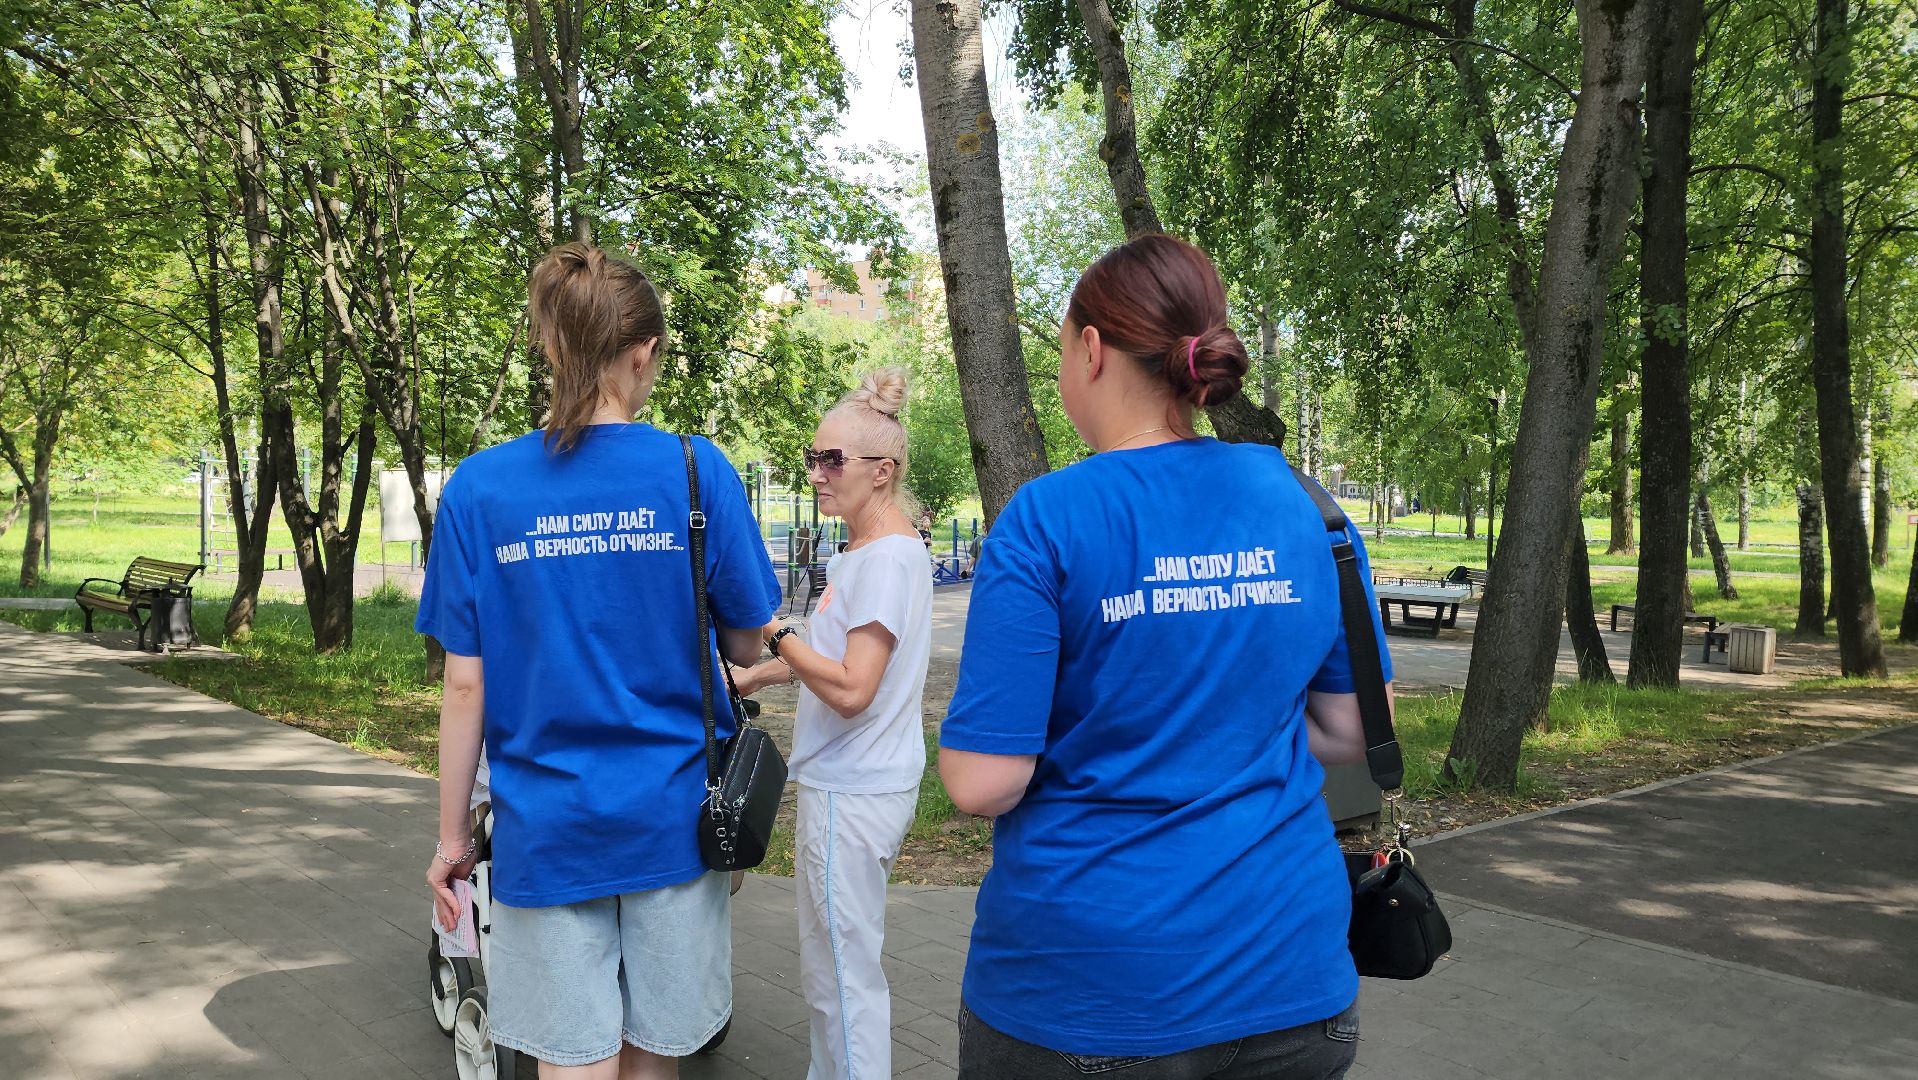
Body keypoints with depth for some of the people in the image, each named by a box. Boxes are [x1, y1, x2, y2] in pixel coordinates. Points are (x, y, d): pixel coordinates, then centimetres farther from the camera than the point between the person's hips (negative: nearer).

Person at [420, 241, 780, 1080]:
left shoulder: (478, 488, -6)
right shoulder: (697, 471, -9)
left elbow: (465, 687, -4)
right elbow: (748, 644, -1)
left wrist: (451, 837, 6)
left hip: (548, 824, 0)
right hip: (672, 816, 0)